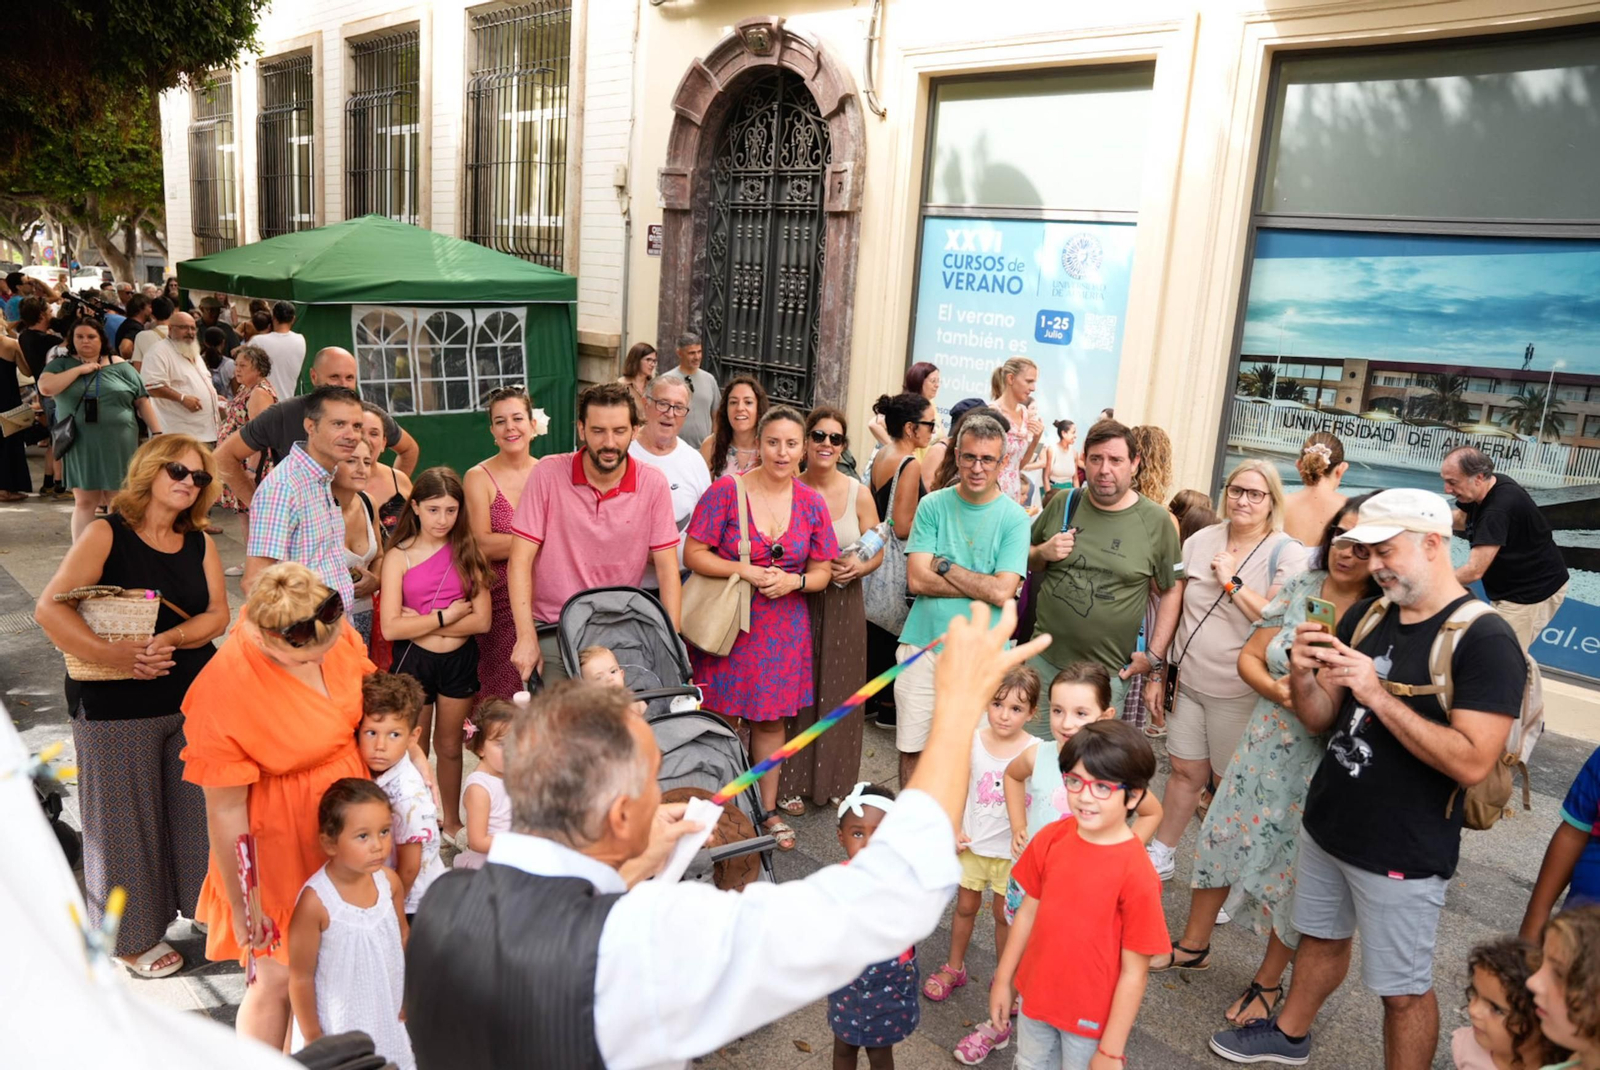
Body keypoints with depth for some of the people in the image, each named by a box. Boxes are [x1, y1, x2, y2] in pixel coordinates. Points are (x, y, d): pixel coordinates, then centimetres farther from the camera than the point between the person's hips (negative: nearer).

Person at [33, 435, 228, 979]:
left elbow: (217, 614, -1)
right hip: (117, 704, -4)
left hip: (194, 694, 4)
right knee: (128, 816, 7)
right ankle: (134, 934, 23)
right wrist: (113, 654, -28)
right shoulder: (107, 535, -8)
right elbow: (49, 608, -17)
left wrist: (172, 638, -21)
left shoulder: (200, 543, 6)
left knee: (197, 805, 11)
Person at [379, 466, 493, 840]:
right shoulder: (398, 556, -9)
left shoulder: (467, 553, -4)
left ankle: (451, 820, 36)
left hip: (460, 659, 2)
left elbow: (481, 620, -12)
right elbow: (391, 627, -17)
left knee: (449, 746, 18)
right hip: (413, 660, -1)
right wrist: (446, 616, -16)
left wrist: (422, 621, -16)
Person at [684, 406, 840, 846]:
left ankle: (768, 809, 28)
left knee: (771, 719, 12)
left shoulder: (812, 503, 4)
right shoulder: (727, 490, -8)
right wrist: (745, 571, -20)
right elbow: (694, 554, -9)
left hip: (783, 626, 3)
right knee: (721, 719, 2)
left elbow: (822, 571, 8)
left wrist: (793, 581, -12)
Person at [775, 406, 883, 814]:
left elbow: (878, 552, 7)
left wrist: (859, 566, -14)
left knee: (839, 691, 9)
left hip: (844, 605, 2)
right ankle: (790, 782, 19)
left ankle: (834, 780, 26)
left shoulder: (859, 494, 0)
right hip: (796, 603, -1)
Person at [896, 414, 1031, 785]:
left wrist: (944, 565, -11)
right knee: (911, 747, 10)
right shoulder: (933, 505, 1)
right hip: (923, 645, 2)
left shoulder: (1014, 518, -3)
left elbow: (1003, 592, -13)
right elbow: (917, 580, -7)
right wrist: (982, 584, -11)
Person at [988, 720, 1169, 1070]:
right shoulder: (1050, 839, -11)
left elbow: (1134, 972, -19)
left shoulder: (1136, 875, -25)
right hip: (1035, 996, 5)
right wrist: (1003, 979, 8)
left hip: (1092, 1016, -5)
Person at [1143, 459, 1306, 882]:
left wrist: (1233, 583, -20)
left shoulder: (1288, 554, -10)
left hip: (1239, 692, -3)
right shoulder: (1202, 541, 2)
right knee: (1187, 771, 15)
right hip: (1188, 681, 3)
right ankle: (1161, 855, 31)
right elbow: (1172, 605, 5)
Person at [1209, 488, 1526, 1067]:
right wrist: (1303, 677, -15)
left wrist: (1376, 694, -28)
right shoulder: (1363, 617, 3)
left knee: (1403, 990, 8)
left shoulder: (1485, 640, -17)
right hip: (1326, 824, 7)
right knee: (1320, 936, 24)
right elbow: (1320, 718, 6)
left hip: (1402, 852, -6)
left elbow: (1472, 762, -25)